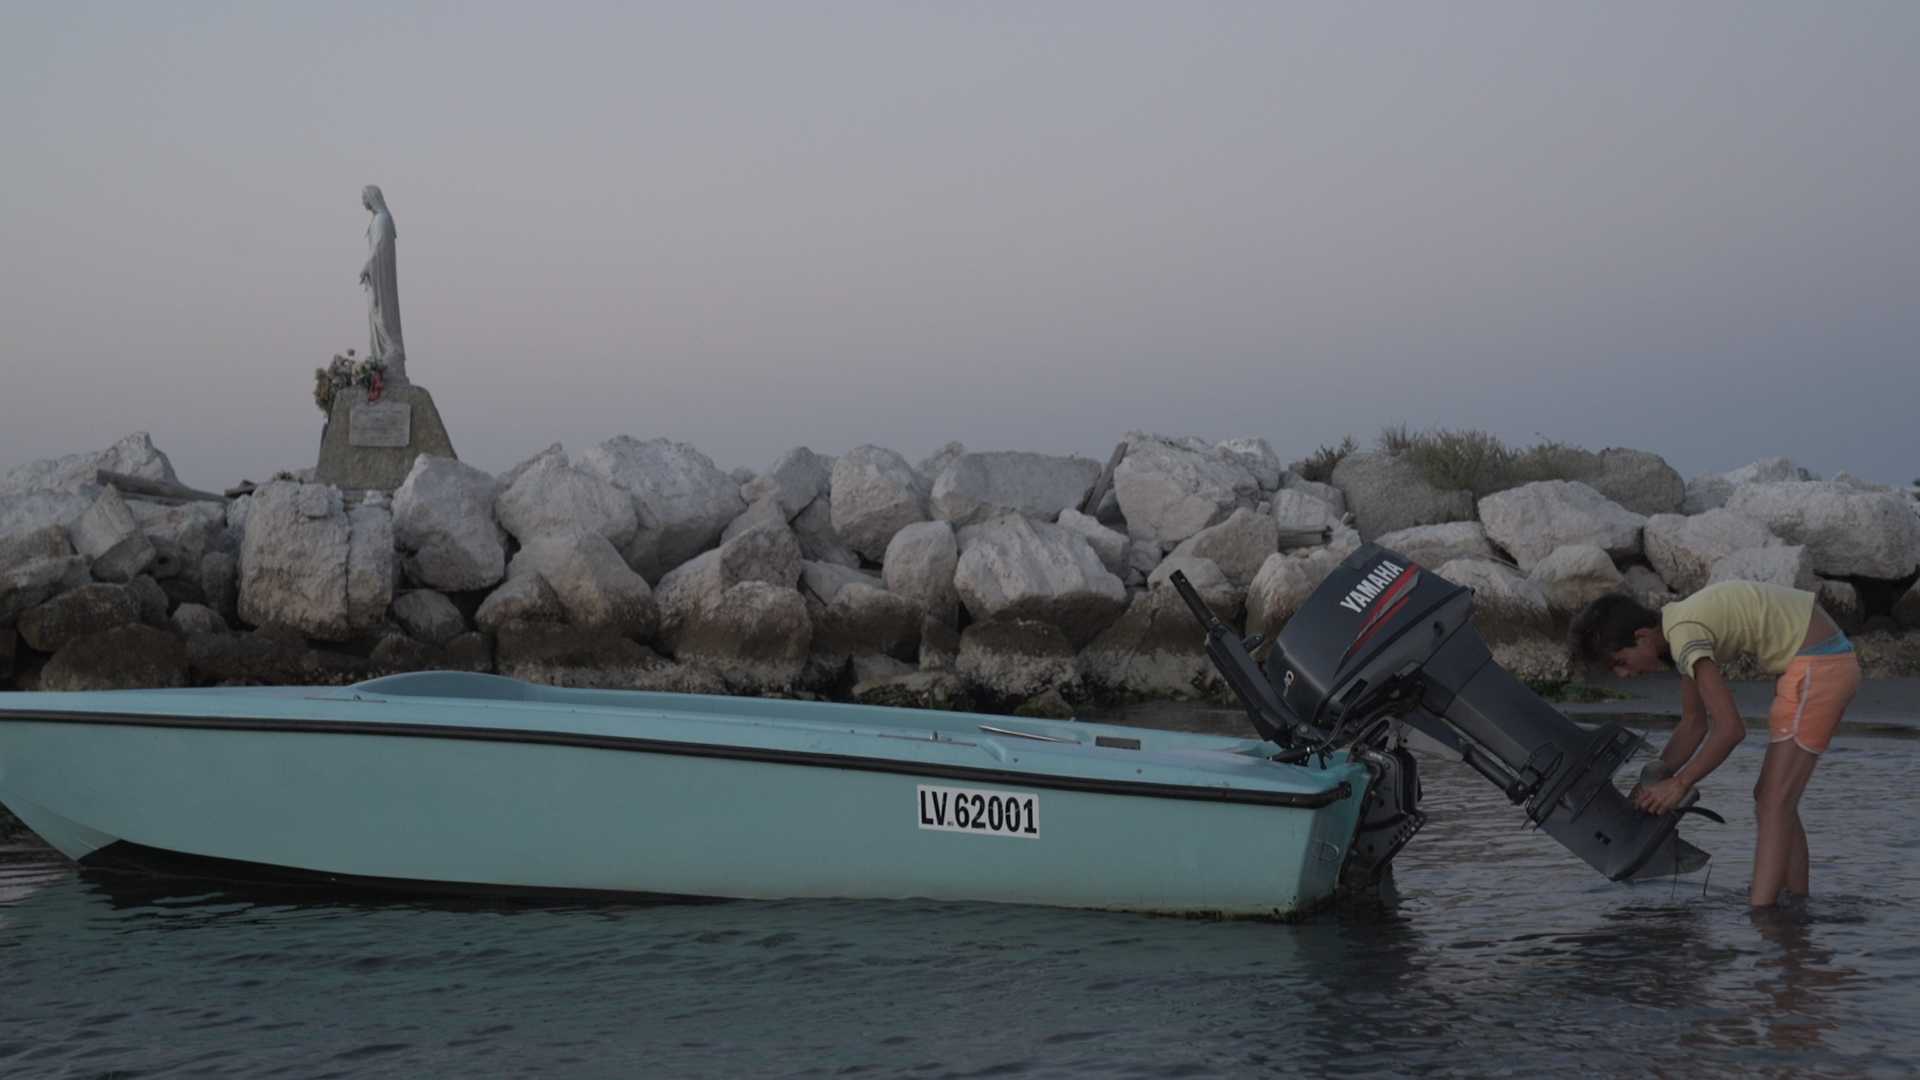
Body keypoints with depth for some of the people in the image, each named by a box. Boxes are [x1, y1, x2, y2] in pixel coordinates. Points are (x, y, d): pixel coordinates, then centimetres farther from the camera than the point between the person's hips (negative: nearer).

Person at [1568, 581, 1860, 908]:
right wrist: (1654, 779, 6)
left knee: (1773, 803, -12)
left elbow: (1730, 728, -23)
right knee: (1771, 799, 14)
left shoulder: (1685, 635, -19)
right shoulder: (1683, 626, 9)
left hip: (1817, 667, -10)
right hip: (1827, 662, 10)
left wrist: (1679, 783, -14)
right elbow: (1694, 724, 16)